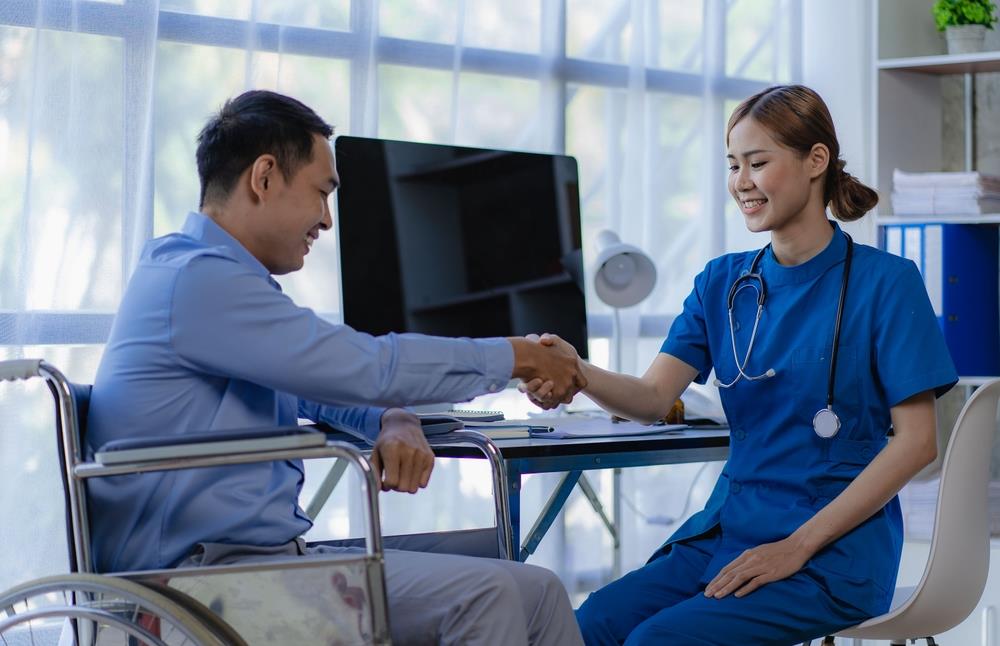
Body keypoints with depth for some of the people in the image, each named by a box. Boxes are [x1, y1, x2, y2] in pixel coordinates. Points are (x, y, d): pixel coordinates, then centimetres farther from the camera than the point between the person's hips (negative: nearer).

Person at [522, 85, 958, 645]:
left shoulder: (884, 281, -5)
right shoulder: (722, 282, 11)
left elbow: (916, 441, -10)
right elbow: (654, 398, -2)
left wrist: (797, 546, -14)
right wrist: (576, 373, -25)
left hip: (834, 552, -5)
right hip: (728, 530, 5)